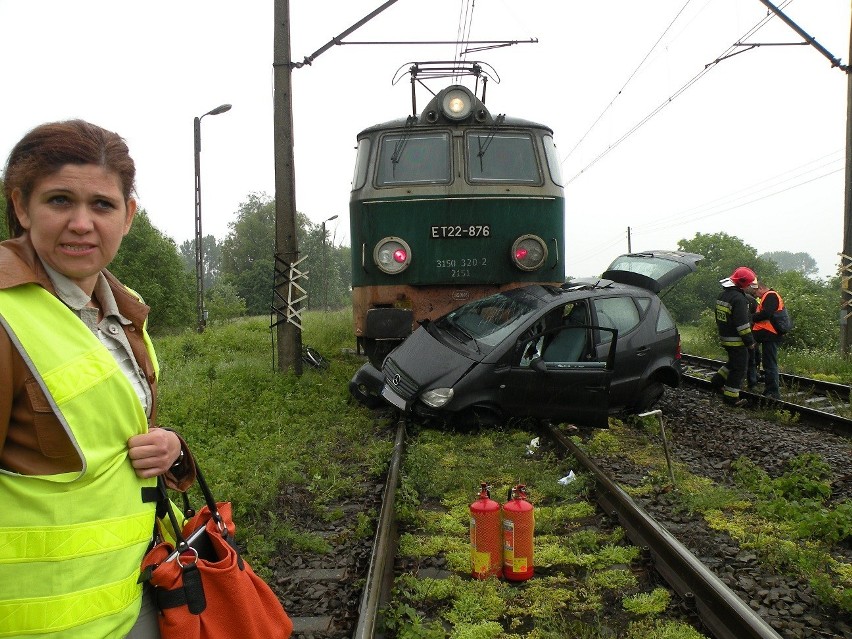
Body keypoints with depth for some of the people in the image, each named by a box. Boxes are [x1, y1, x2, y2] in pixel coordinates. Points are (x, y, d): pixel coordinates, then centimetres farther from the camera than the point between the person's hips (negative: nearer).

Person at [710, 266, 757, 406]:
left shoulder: (722, 295, 10)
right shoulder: (738, 298, -21)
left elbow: (719, 317, 19)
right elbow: (742, 323, -22)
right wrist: (750, 341, -15)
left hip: (725, 337, 9)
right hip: (736, 340, -9)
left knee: (733, 362, 26)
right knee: (739, 368, 0)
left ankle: (718, 380, 26)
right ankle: (730, 397, 3)